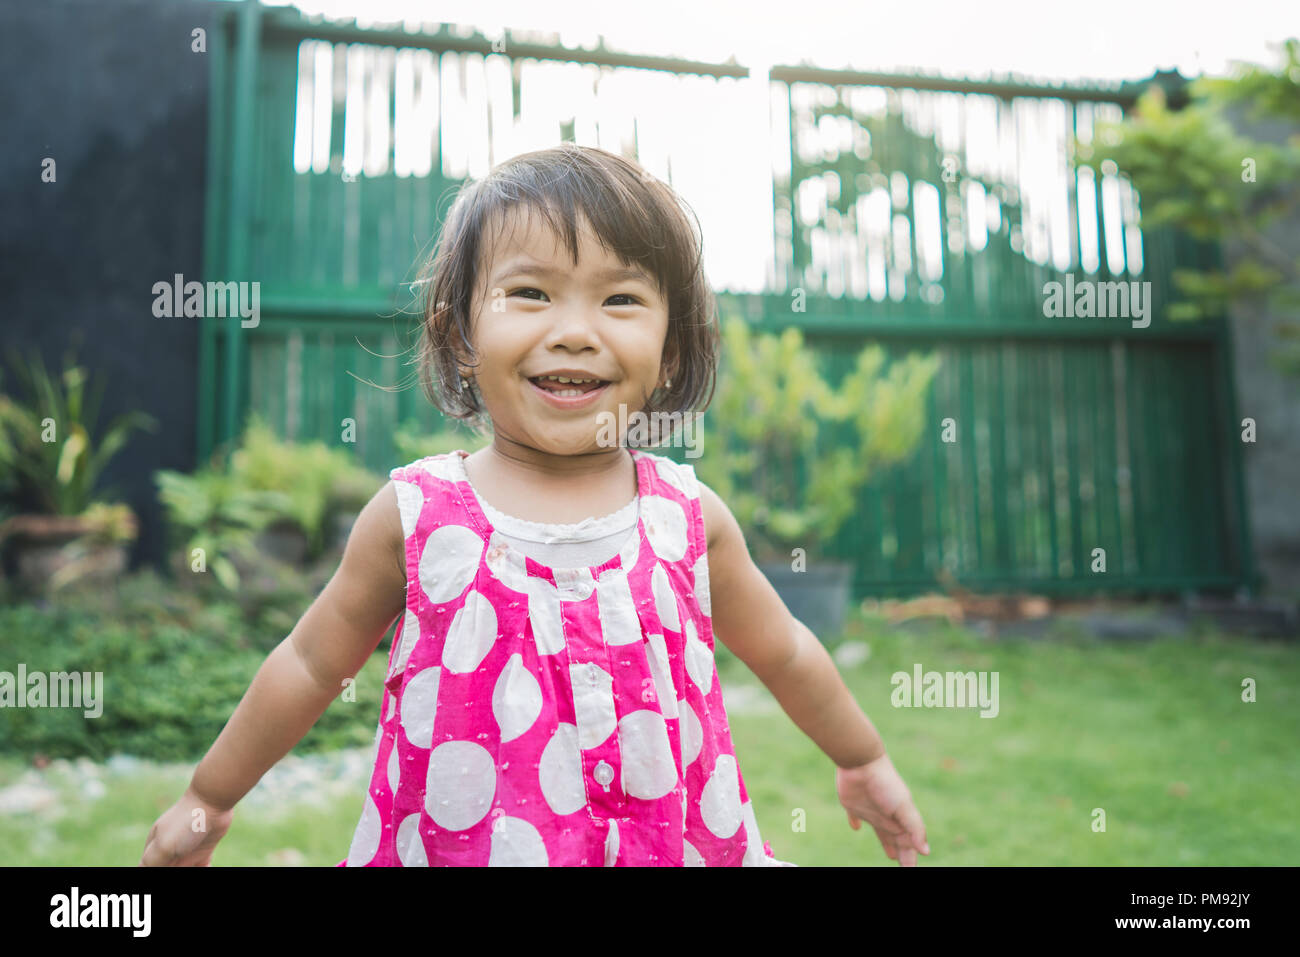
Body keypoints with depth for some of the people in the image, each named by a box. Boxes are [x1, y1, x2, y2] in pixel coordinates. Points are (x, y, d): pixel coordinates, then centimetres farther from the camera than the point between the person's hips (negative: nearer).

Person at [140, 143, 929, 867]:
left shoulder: (691, 518, -7)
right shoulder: (414, 516, -11)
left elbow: (782, 652, 9)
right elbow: (312, 664, 4)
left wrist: (864, 760, 22)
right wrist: (208, 798, 14)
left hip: (676, 839, 1)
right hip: (455, 844, 0)